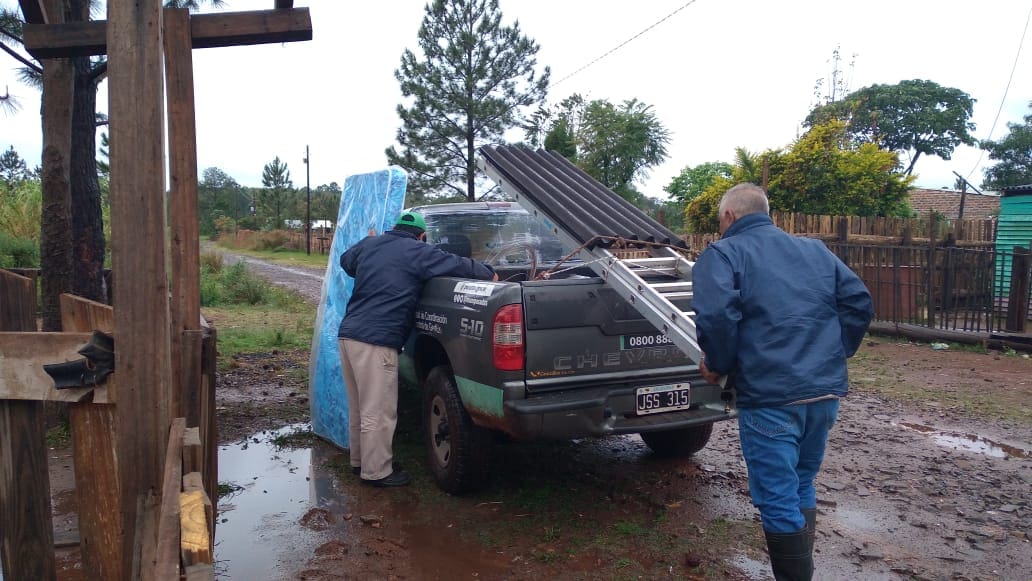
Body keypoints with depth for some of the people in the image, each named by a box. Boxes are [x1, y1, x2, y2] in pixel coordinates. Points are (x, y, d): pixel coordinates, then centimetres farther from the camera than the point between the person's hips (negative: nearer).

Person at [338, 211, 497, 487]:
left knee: (359, 408, 20)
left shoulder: (368, 245, 16)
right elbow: (460, 265, -5)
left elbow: (345, 261, 35)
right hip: (375, 342, -8)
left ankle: (360, 461, 33)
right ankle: (376, 472, 11)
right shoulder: (418, 252, -4)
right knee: (378, 412, 1)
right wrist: (490, 274, 11)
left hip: (348, 334, 9)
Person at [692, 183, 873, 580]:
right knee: (802, 488, 22)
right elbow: (859, 302, 12)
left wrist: (717, 364, -4)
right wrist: (836, 353, 19)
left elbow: (716, 315, -19)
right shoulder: (815, 250, 17)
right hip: (826, 390, 7)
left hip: (770, 397, -7)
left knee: (778, 502, 3)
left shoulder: (723, 254, -2)